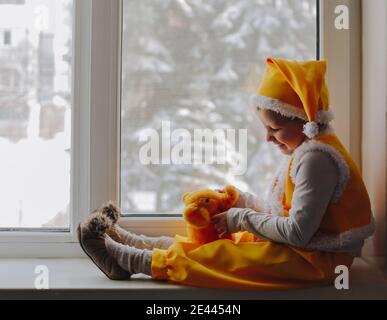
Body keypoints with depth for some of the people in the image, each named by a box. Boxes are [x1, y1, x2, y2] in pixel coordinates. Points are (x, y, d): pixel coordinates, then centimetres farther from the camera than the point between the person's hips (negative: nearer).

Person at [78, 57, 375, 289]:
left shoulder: (315, 158, -22)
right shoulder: (307, 150, 11)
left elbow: (298, 232, -26)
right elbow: (285, 210, 15)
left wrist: (242, 219, -16)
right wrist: (242, 201, 3)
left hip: (314, 259, -10)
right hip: (301, 249, 10)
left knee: (218, 255, -14)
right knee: (211, 239, 4)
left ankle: (127, 260, -10)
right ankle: (127, 242, 6)